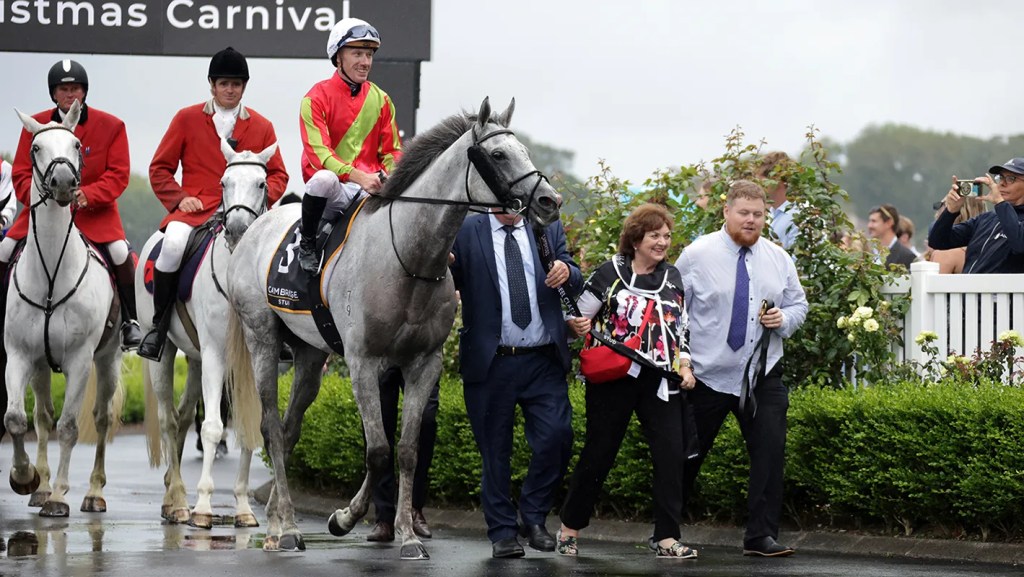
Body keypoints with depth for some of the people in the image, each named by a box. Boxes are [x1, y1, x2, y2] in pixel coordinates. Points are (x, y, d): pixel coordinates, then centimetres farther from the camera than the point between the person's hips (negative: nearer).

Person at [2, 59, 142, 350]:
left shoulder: (111, 126, -2)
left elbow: (118, 174, -6)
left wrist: (87, 195, -22)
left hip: (95, 210, -2)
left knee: (120, 251, -27)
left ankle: (129, 321, -9)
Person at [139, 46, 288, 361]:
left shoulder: (261, 126, 15)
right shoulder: (187, 119, 11)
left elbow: (278, 174, 18)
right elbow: (159, 169, 12)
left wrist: (262, 195, -4)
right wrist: (179, 198, -5)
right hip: (195, 209, -1)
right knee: (173, 243, -35)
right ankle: (159, 324, -16)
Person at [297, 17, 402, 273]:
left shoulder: (381, 100, 11)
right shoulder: (317, 97, -4)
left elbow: (392, 150, 13)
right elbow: (318, 152, -15)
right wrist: (358, 176, -29)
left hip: (371, 186, 4)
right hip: (332, 190, -4)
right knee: (323, 179, -39)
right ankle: (307, 243, -13)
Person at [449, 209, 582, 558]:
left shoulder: (549, 228, 10)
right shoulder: (466, 231, 3)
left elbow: (576, 287, 5)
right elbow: (448, 286, -3)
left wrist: (567, 272, -19)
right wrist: (442, 266, -26)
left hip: (543, 362, 2)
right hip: (491, 362, -2)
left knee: (557, 437, -9)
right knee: (495, 449, 3)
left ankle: (534, 517, 10)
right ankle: (503, 532, 14)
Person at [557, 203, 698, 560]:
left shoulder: (673, 278, 12)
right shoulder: (610, 274, 0)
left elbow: (680, 328, 18)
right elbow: (578, 318, 2)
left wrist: (685, 366, 5)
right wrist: (576, 327, -20)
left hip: (659, 382, 3)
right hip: (613, 379, -3)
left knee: (671, 453, -8)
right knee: (599, 453, 3)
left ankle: (667, 537, -3)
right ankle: (570, 528, 20)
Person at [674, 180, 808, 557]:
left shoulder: (778, 259, 6)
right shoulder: (697, 255, -5)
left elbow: (798, 304, 15)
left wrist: (784, 319, -8)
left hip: (763, 376, 3)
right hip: (707, 377, -2)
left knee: (770, 452, -9)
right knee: (688, 455, 8)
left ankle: (761, 536, -3)